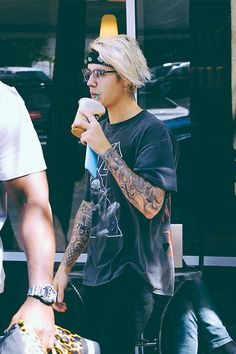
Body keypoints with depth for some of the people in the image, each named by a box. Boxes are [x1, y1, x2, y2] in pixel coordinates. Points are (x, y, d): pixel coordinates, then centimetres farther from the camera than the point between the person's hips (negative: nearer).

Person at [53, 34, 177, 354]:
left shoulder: (151, 131, -12)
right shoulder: (100, 130, 14)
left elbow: (150, 205, -23)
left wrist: (105, 150, -22)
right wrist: (65, 266, 14)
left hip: (133, 278, -8)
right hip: (97, 274, 8)